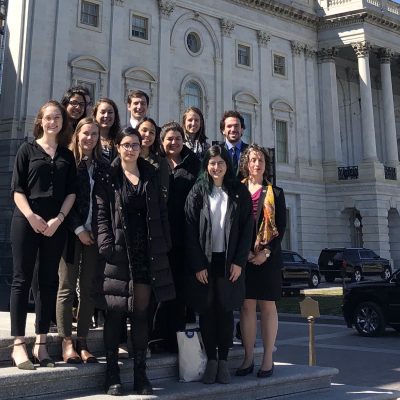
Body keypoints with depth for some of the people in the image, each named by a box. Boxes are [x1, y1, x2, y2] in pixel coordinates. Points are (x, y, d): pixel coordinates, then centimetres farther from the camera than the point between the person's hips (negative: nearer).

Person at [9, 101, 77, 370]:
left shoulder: (67, 155, 13)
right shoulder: (28, 150, 6)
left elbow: (71, 192, 7)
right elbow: (17, 189, 0)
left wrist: (59, 219, -8)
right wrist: (31, 216, -15)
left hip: (56, 224, 3)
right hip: (26, 221, -3)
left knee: (49, 281, 4)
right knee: (22, 279, -3)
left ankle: (41, 343, 11)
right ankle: (19, 344, 1)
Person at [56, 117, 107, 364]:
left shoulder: (102, 165, 12)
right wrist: (79, 229, -10)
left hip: (94, 233, 4)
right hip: (72, 232, -4)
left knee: (89, 288, 4)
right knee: (68, 287, 0)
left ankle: (82, 342, 11)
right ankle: (67, 343, 5)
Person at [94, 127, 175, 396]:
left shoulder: (150, 176, 13)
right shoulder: (109, 177, 4)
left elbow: (161, 212, 10)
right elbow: (101, 214, -3)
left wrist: (165, 245, 2)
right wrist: (106, 246, -14)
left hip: (147, 253, 3)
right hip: (119, 253, -2)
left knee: (141, 312, 7)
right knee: (115, 312, 2)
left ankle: (140, 373, 15)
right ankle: (112, 373, 12)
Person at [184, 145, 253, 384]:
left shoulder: (239, 192, 5)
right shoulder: (197, 192, 3)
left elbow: (247, 227, 2)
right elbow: (190, 230, -2)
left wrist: (239, 261, -6)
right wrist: (197, 265, -9)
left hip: (229, 261, 0)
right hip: (203, 261, 0)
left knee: (226, 310, 4)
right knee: (207, 311, 4)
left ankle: (223, 360, 14)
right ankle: (211, 359, 14)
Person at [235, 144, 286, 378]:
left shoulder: (275, 193, 8)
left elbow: (281, 227, 2)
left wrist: (266, 252, -11)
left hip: (268, 256, -1)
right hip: (243, 256, 1)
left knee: (267, 305, 3)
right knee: (247, 306, 3)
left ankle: (268, 359, 9)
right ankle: (249, 358, 11)